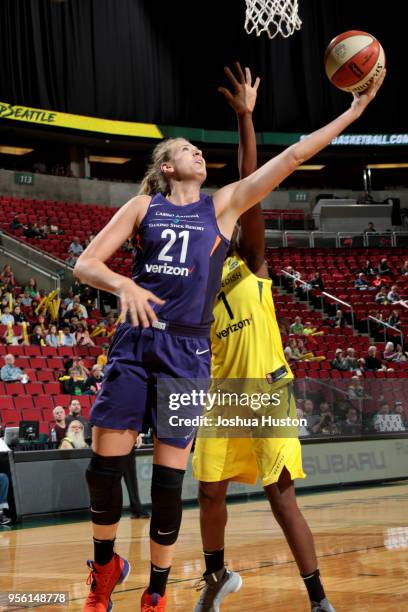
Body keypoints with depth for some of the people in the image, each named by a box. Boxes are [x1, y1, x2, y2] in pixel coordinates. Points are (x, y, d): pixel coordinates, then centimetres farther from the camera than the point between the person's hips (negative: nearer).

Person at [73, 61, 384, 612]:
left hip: (188, 350, 0)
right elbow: (85, 265, 1)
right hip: (135, 341, 0)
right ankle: (106, 566, 23)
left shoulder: (224, 204, 9)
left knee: (169, 479, 0)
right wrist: (123, 285, -20)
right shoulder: (142, 207, 9)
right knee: (104, 464, -3)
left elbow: (295, 155, 6)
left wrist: (354, 110, 3)